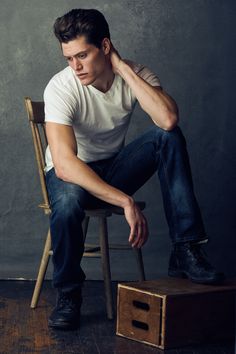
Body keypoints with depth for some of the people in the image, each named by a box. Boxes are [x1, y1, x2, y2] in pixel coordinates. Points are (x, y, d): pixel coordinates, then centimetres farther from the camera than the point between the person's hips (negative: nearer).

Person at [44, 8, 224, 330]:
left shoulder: (135, 74, -14)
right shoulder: (61, 88, -24)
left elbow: (168, 119, -34)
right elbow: (64, 163, -36)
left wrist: (123, 68, -30)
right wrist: (126, 202, -44)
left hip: (114, 166, 3)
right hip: (72, 172, -3)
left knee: (169, 137, -24)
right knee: (68, 202, -40)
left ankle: (185, 251, -23)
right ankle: (68, 294, -12)